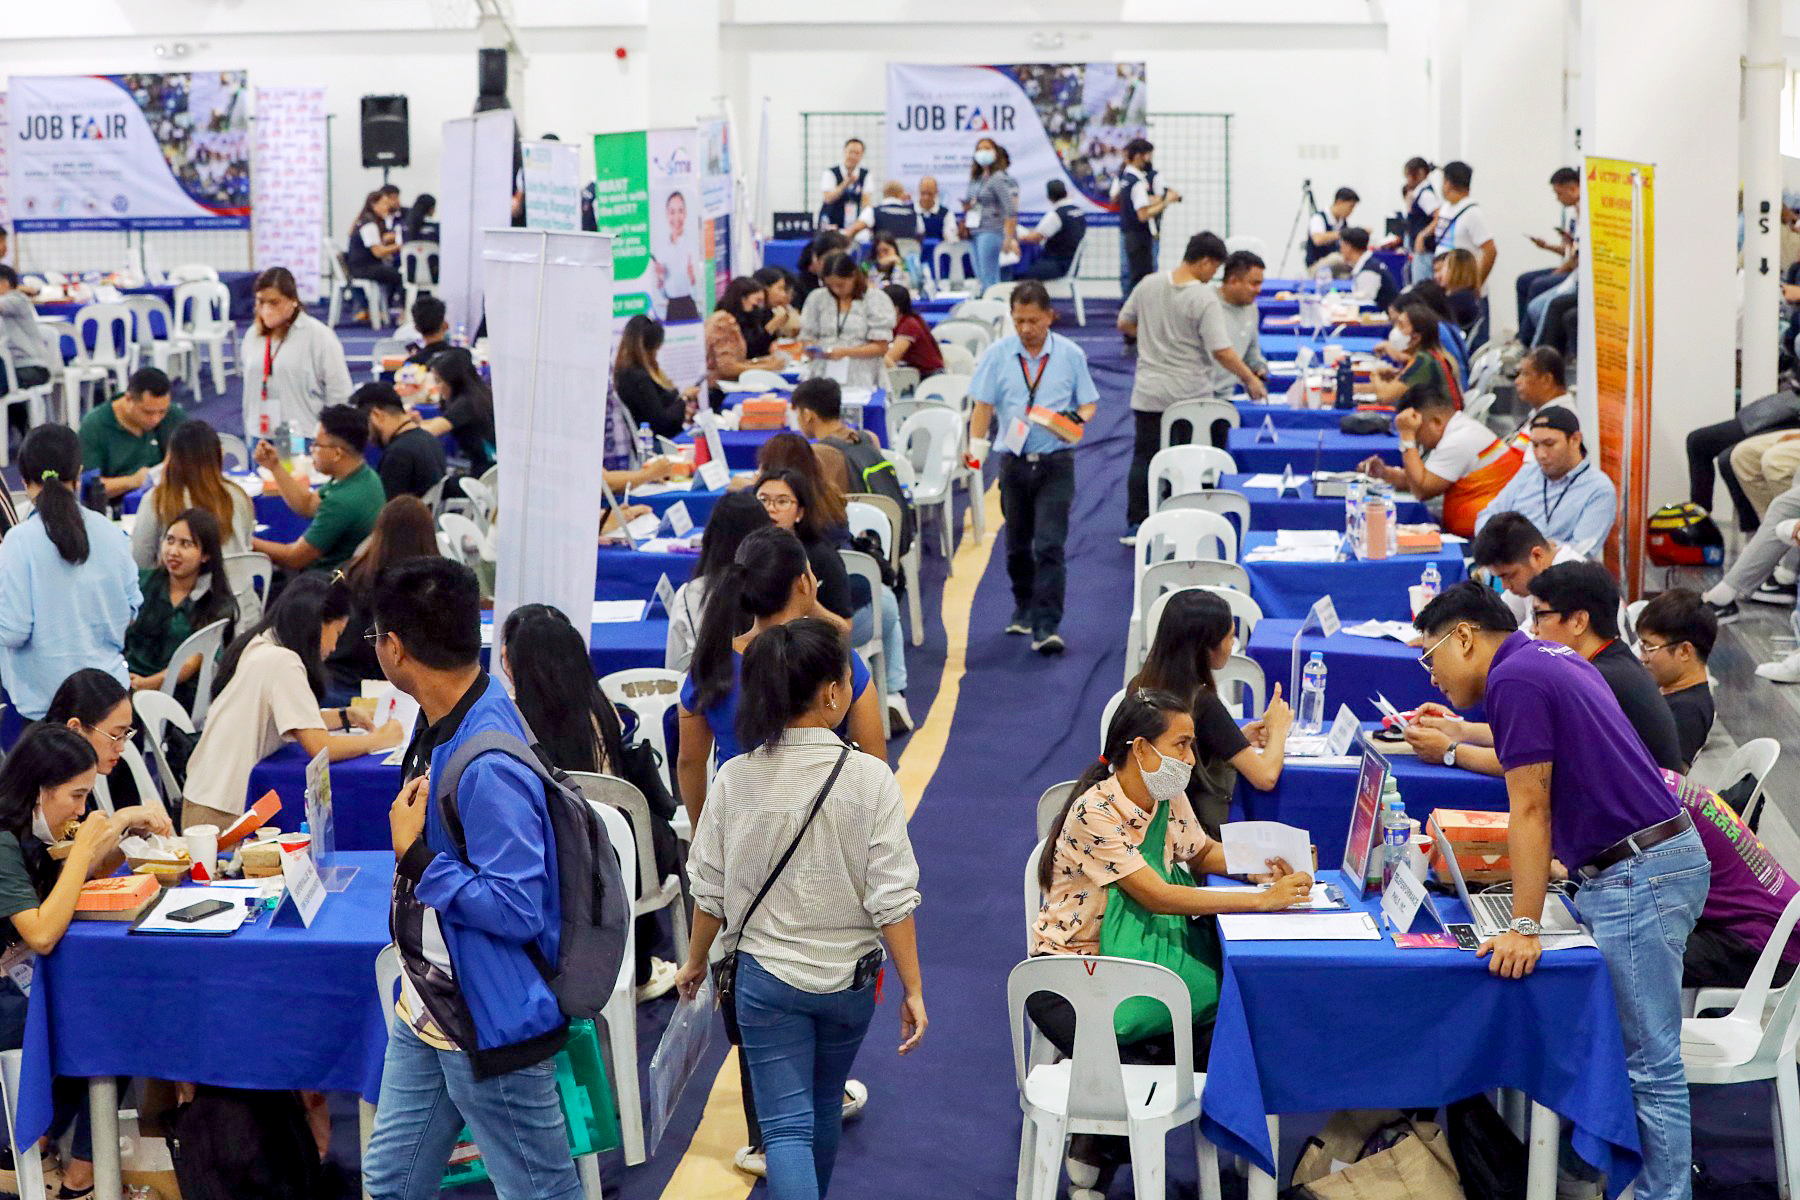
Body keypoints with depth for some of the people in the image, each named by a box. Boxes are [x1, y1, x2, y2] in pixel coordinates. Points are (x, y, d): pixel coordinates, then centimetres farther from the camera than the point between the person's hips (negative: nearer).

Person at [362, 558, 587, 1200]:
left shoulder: (488, 767, -29)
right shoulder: (442, 720, 1)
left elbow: (517, 909, -28)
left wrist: (416, 858, -23)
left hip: (490, 1024, -10)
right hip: (427, 1012, 10)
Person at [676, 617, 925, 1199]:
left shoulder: (736, 779, -9)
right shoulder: (870, 779, -14)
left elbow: (710, 891, -1)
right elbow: (892, 898, -14)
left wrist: (695, 962, 16)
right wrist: (913, 989, -6)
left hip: (765, 976, -1)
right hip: (849, 976, 1)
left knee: (787, 1126, 2)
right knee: (823, 1108, 23)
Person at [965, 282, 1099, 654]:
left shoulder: (1070, 355, 0)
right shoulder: (997, 354, 2)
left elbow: (1089, 402, 6)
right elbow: (983, 404, 4)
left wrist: (1077, 420, -15)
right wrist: (976, 448, -6)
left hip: (1056, 462, -2)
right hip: (1014, 460, 2)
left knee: (1050, 545, -12)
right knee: (1017, 544, 14)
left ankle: (1046, 627, -13)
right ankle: (1024, 609, 37)